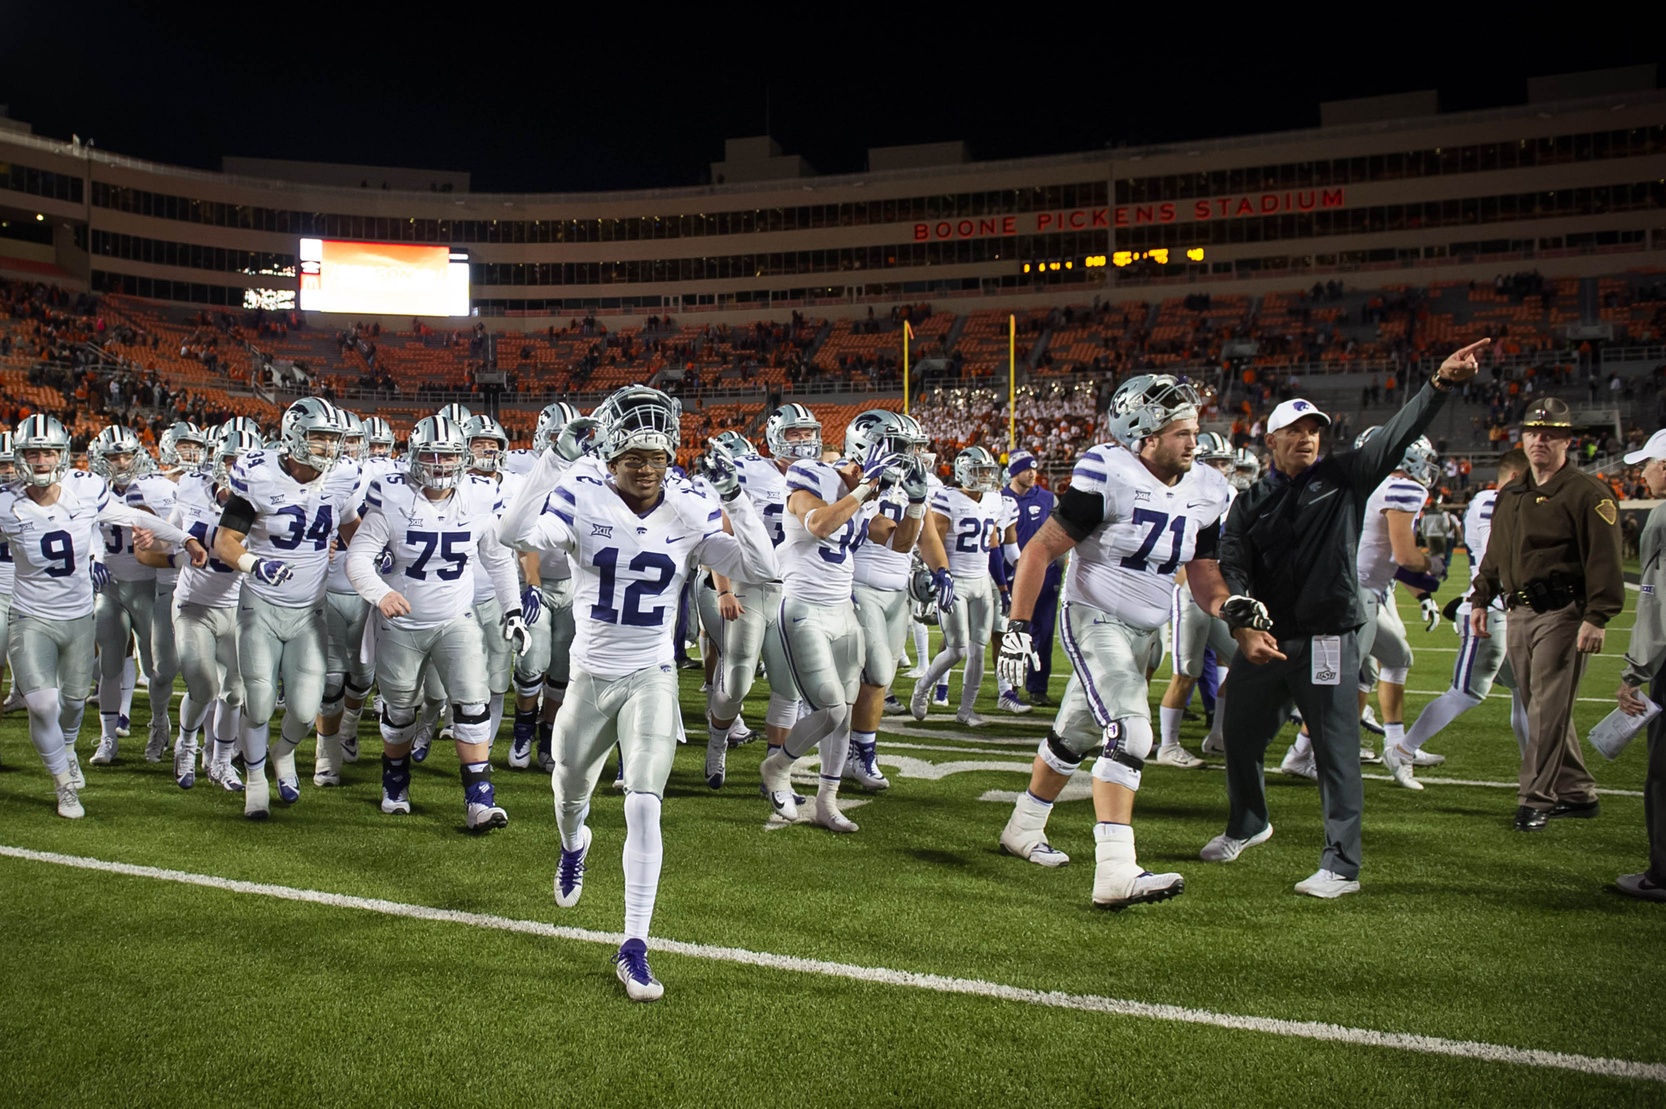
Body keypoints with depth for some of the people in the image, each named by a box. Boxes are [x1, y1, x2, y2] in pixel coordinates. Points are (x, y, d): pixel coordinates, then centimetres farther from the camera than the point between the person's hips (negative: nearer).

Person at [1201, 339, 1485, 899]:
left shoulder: (1344, 477, 4)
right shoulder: (1251, 502, 9)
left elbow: (1398, 434, -8)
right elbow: (1231, 566, -2)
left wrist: (1440, 383, -23)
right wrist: (1243, 626, -19)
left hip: (1328, 638, -3)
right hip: (1263, 640, 4)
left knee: (1336, 751, -3)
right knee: (1240, 734, 15)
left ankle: (1342, 865, 5)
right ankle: (1248, 825, 40)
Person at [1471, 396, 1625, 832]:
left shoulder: (1587, 494, -8)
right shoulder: (1509, 494, 16)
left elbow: (1603, 560, -13)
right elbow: (1494, 554, 24)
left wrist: (1596, 617, -19)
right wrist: (1481, 599, 18)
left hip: (1562, 615, -8)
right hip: (1519, 614, 8)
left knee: (1548, 709, -7)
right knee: (1542, 709, 13)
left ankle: (1536, 799, 0)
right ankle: (1576, 791, 25)